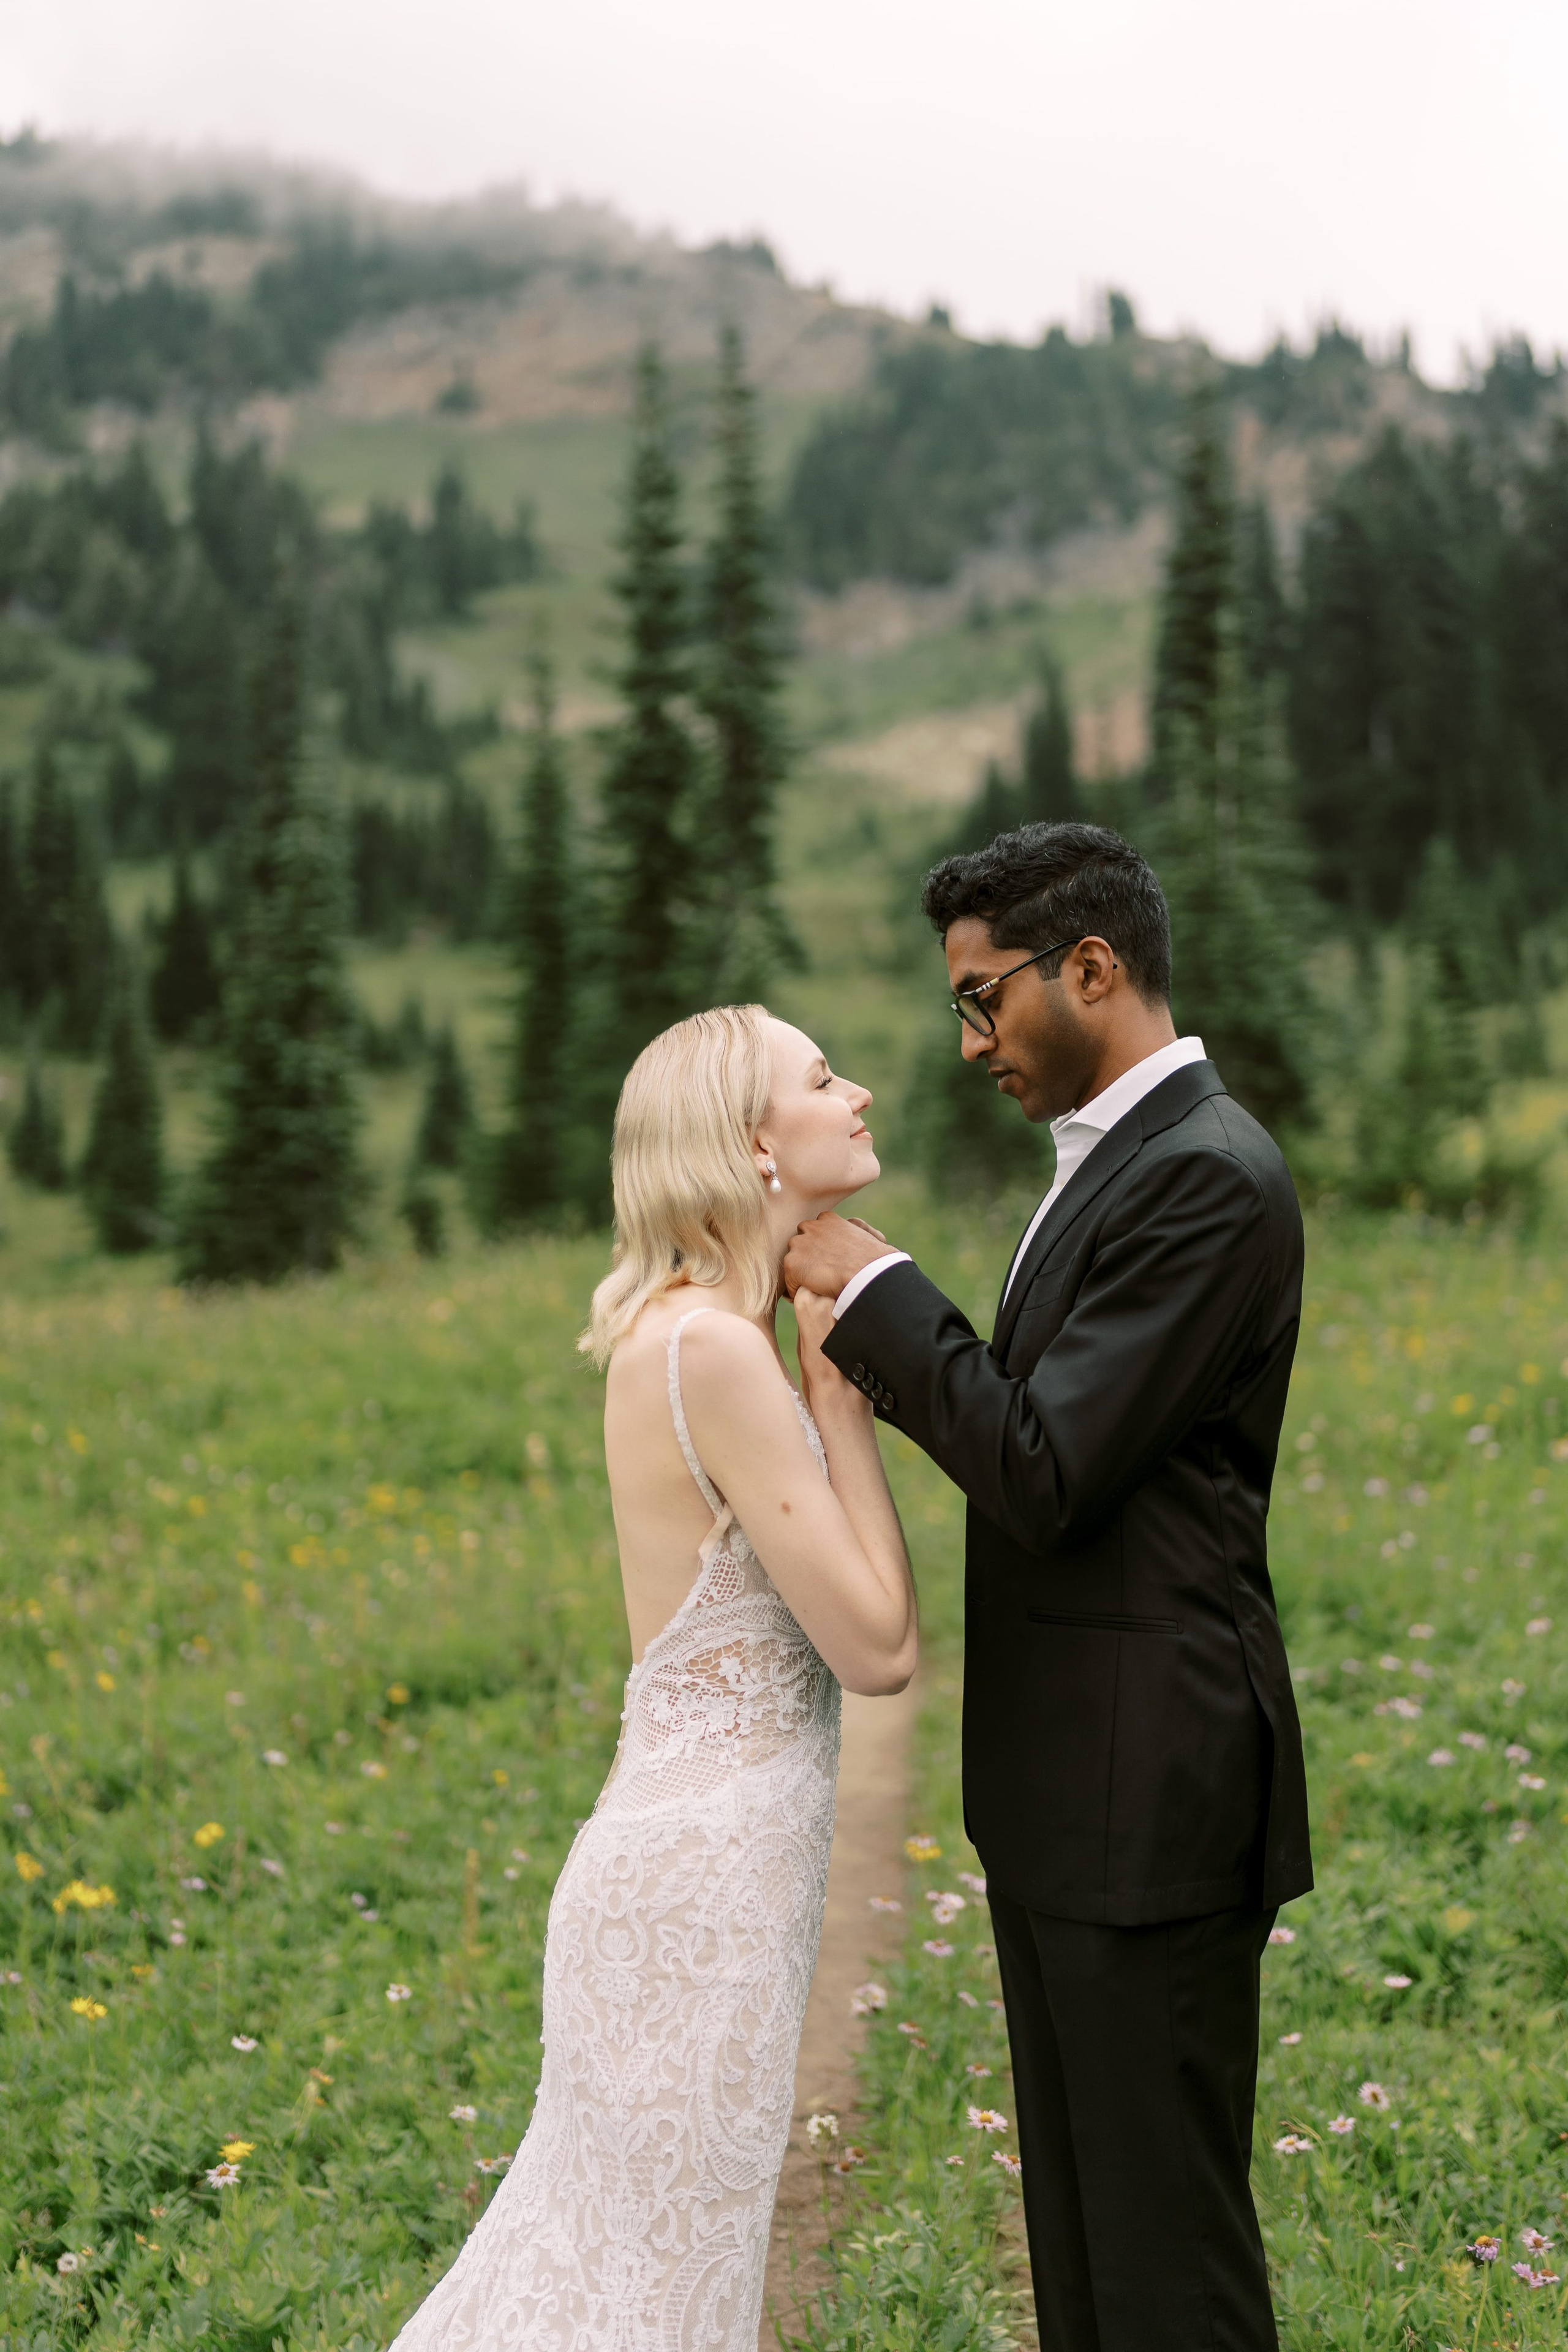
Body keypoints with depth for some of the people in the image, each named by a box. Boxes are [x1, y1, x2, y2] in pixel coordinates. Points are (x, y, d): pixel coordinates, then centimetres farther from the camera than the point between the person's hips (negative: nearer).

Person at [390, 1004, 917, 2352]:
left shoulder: (701, 1332, 9)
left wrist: (840, 1378, 6)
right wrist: (842, 1396, -11)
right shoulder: (713, 1347, -19)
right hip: (710, 1871, -9)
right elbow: (877, 1647, -18)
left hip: (695, 1850, 9)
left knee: (601, 2240, 21)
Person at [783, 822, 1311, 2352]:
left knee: (1163, 2225, 2)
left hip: (1147, 1794, -10)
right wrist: (870, 1335, 3)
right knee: (1078, 2202, 20)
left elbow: (1047, 1478, -23)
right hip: (1068, 1788, 10)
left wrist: (875, 1287, -15)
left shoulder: (1208, 1178, -19)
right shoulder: (1120, 1160, 14)